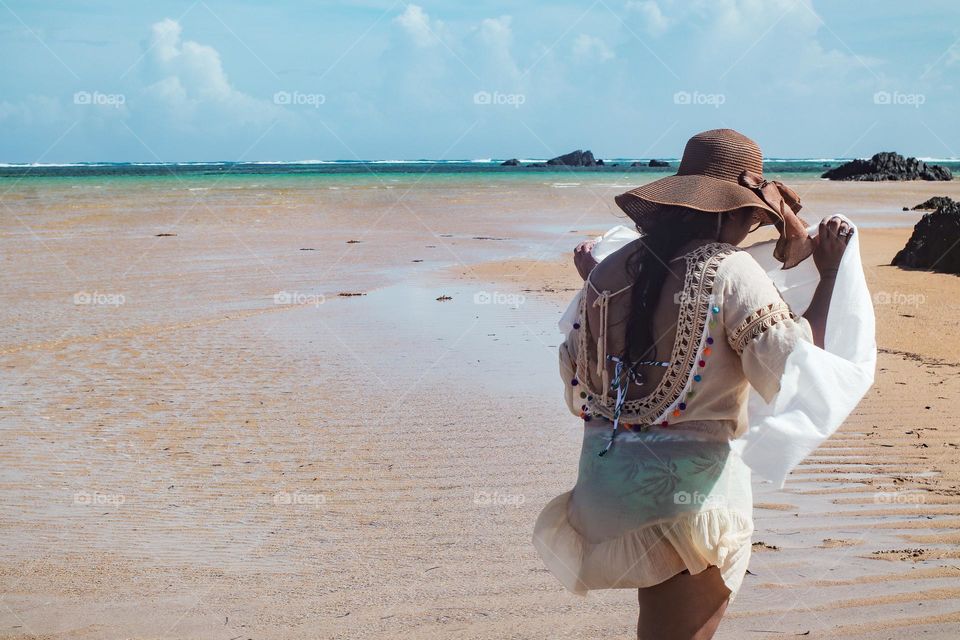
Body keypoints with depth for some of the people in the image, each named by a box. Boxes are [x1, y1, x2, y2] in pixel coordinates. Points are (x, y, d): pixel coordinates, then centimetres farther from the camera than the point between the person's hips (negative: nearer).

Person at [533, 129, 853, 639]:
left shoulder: (612, 268, 4)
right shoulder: (729, 271, -12)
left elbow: (577, 383, 12)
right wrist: (830, 272, -5)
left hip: (606, 477, 6)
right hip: (689, 485, -6)